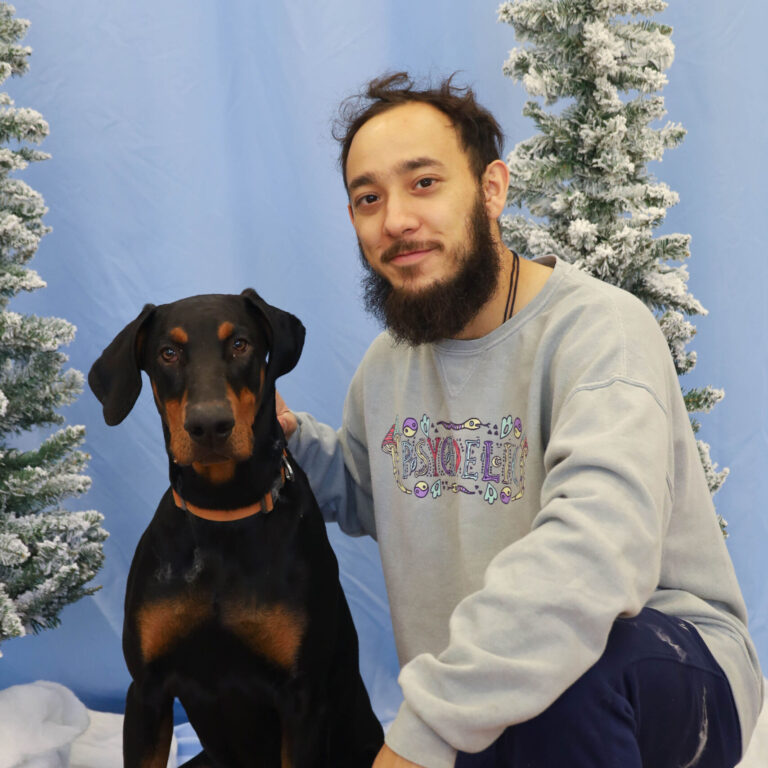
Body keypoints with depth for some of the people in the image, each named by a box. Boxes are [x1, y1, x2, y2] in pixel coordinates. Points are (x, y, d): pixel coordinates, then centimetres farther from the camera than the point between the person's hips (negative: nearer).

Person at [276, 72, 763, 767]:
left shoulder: (599, 328, -20)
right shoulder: (385, 368, 6)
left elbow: (597, 549, -37)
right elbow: (367, 499, 27)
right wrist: (292, 438, 5)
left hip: (668, 671, -7)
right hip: (465, 700, 7)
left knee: (561, 665, -39)